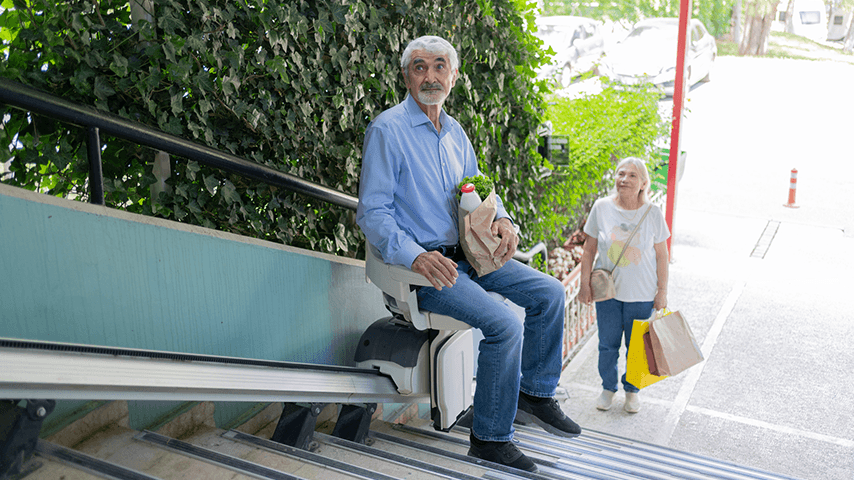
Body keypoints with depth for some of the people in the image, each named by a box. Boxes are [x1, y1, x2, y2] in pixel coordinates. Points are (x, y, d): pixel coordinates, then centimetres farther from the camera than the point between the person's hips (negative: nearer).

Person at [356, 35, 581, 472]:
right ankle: (490, 437, -6)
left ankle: (534, 394, 17)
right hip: (420, 263, -8)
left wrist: (502, 218, 1)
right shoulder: (387, 129, -11)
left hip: (465, 253, 8)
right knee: (504, 324, -24)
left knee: (549, 293, 1)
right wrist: (415, 256, -30)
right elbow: (372, 213, -14)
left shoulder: (455, 132, 13)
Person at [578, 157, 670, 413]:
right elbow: (589, 250, 0)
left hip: (642, 294, 0)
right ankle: (608, 387, 34)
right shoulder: (602, 207, -7)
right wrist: (585, 285, 0)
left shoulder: (652, 213, -8)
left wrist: (662, 291, -1)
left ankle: (632, 390, 34)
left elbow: (661, 255, -1)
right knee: (608, 344, 12)